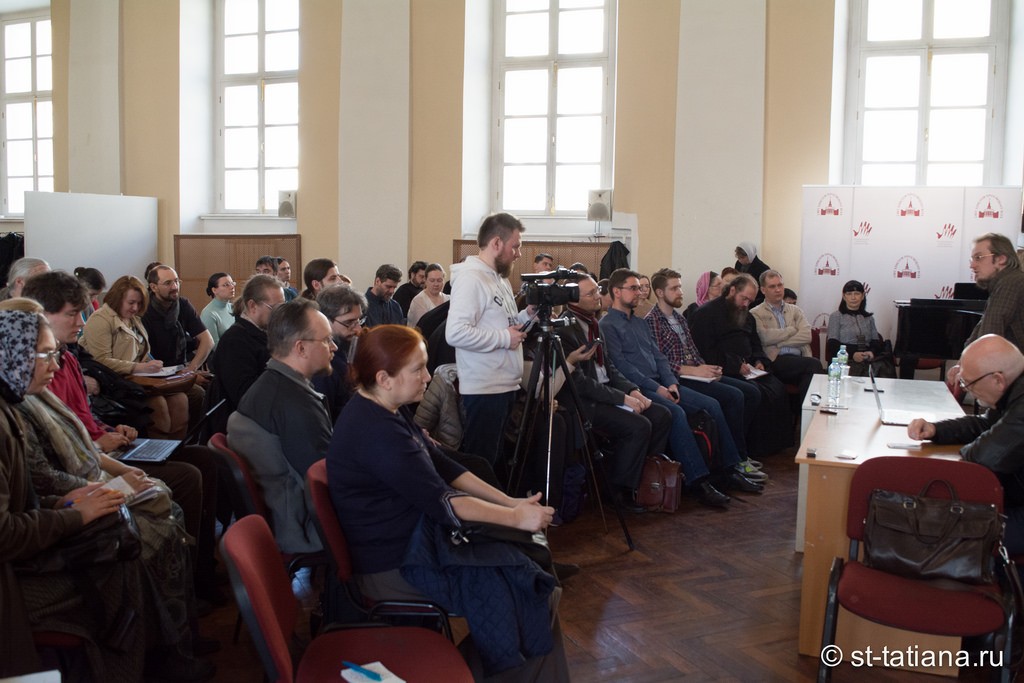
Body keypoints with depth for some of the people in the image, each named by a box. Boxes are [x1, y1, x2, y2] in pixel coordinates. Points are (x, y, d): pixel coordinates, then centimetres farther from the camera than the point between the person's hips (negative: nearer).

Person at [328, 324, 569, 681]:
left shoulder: (386, 410, 3)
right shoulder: (376, 431, -27)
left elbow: (443, 466, 5)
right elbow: (441, 500, -26)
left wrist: (511, 502, -2)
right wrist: (515, 517, -19)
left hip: (408, 535, 9)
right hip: (391, 565, -9)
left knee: (518, 560, 3)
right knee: (515, 583, -6)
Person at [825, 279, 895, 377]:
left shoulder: (869, 318, 25)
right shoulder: (836, 317, 11)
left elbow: (876, 341, 16)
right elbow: (833, 344, 0)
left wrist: (872, 352, -9)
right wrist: (852, 354, -17)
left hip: (868, 357, 4)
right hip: (846, 359, -3)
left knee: (884, 368, -30)